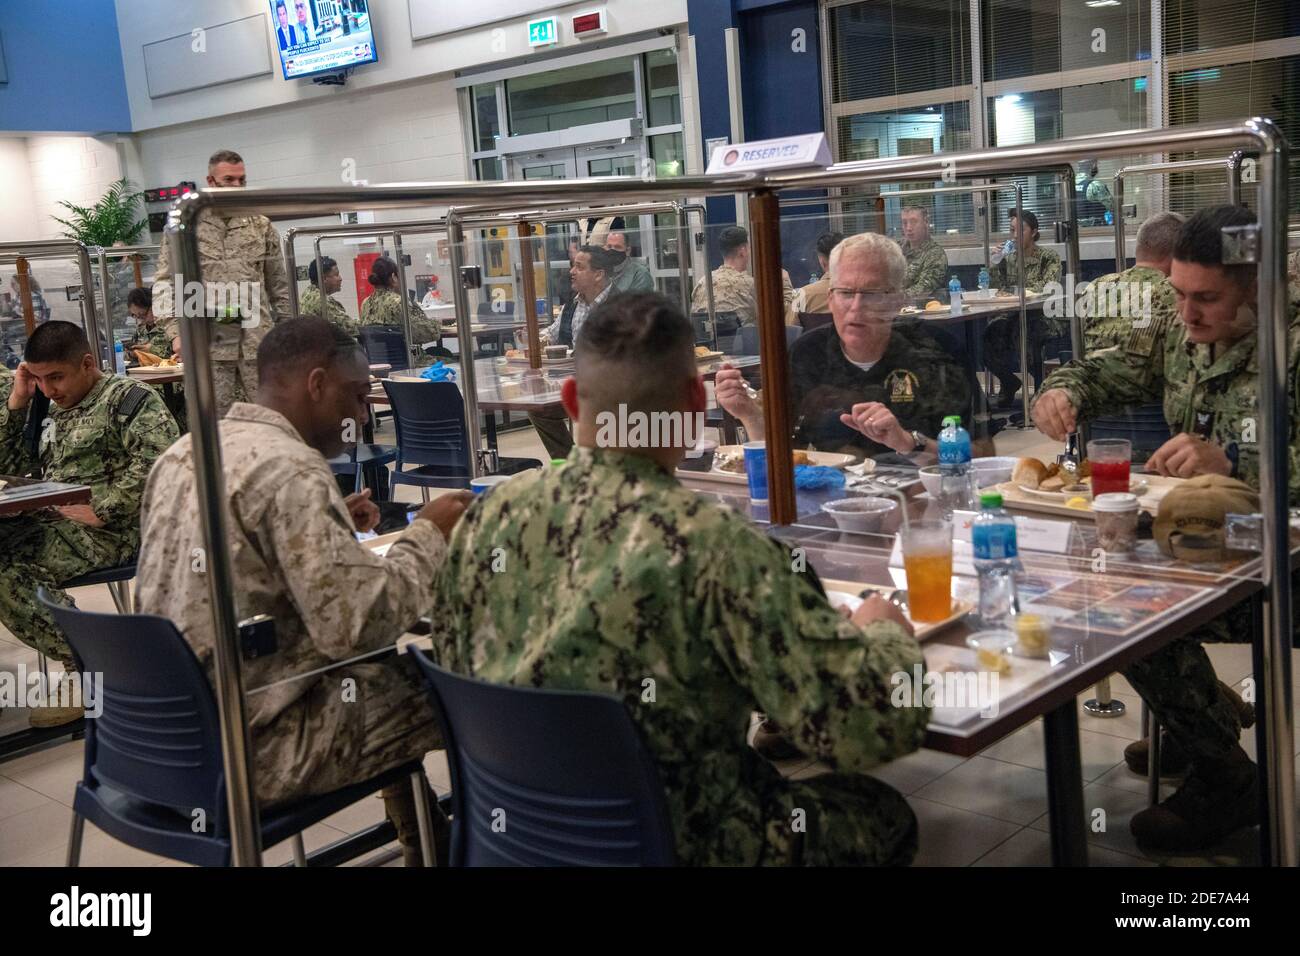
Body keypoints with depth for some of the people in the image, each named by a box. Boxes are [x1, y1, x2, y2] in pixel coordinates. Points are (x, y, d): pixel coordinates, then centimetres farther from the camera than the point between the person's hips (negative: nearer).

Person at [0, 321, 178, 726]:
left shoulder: (128, 398, -4)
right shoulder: (53, 410, 23)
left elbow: (156, 461, -18)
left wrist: (100, 508, -22)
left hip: (108, 530, -8)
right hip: (49, 522, 8)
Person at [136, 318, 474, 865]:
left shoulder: (185, 452, 6)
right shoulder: (290, 468, -21)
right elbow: (358, 627, -26)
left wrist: (332, 528, 11)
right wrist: (428, 534, -12)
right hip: (256, 747, -9)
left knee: (393, 669, 25)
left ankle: (425, 842, 35)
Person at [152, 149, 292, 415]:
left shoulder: (261, 226, 10)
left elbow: (278, 284, 14)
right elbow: (165, 283, 2)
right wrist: (176, 330, -10)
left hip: (258, 340, 2)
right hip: (209, 343, -2)